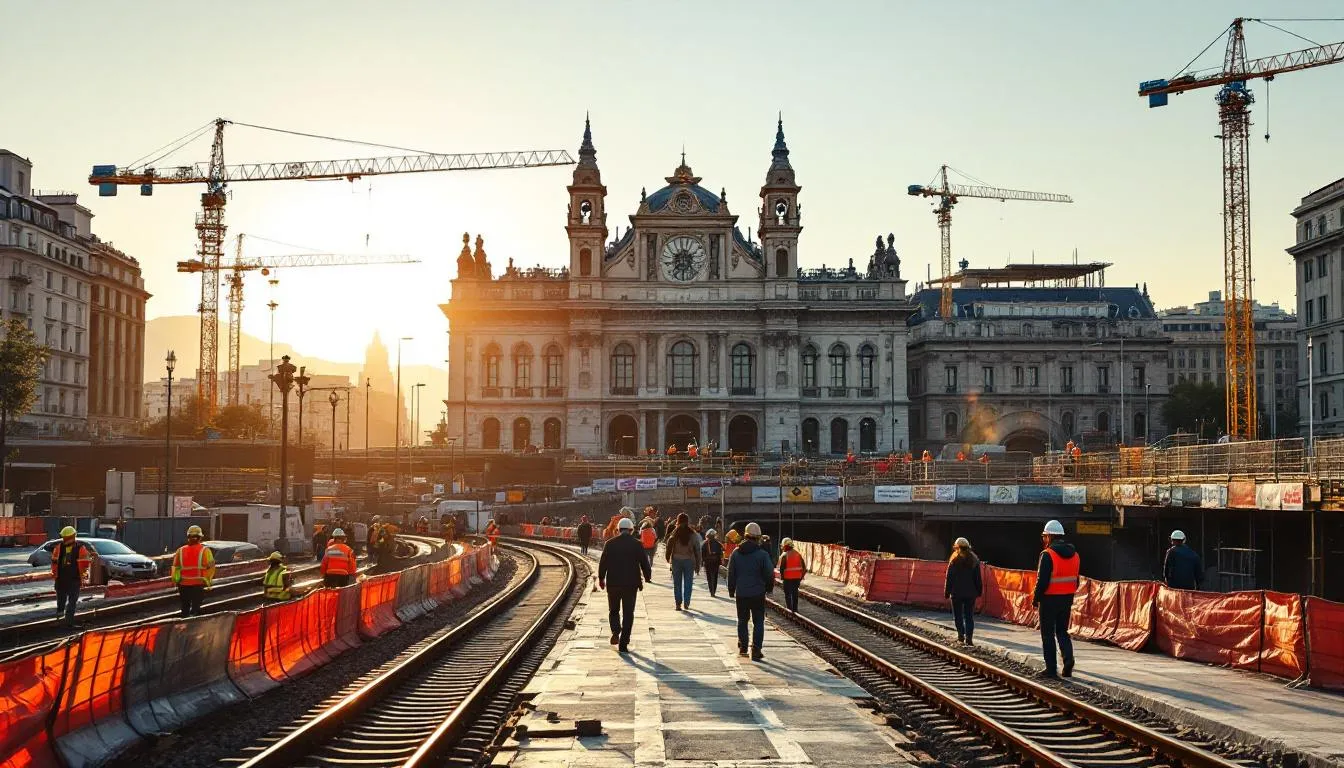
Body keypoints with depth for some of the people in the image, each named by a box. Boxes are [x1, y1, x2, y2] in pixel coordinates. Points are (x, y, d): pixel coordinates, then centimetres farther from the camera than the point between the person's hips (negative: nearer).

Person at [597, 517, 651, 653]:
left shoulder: (610, 544, -2)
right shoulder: (637, 544, -3)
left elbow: (603, 562, 1)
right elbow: (644, 563, 0)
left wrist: (601, 578, 15)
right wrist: (647, 577, 17)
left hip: (613, 583, 1)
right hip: (631, 584, -1)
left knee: (614, 610, 17)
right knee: (628, 613, 6)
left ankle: (616, 632, -9)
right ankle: (623, 643, 2)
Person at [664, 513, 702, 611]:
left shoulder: (674, 534, -5)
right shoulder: (692, 534, -3)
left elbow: (668, 547, -4)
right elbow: (697, 550, 0)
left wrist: (668, 558, 11)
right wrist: (698, 565, 6)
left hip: (676, 560, 0)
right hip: (689, 560, 0)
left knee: (677, 583, 9)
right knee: (688, 583, 9)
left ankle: (678, 603, 6)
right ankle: (686, 603, 7)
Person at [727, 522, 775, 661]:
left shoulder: (736, 553, -1)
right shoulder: (762, 554, -11)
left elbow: (731, 574, 5)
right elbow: (769, 574, -8)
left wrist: (731, 590, 15)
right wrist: (769, 587, 11)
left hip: (741, 593, 3)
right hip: (758, 593, -3)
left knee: (742, 620, 19)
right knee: (758, 622, 4)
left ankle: (742, 647, 23)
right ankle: (756, 651, -2)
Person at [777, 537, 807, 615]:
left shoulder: (784, 555, -11)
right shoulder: (798, 554, 6)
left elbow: (781, 568, -12)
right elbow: (804, 566, 8)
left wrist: (781, 576, 3)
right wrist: (801, 576, 15)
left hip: (788, 578, -5)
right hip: (797, 577, 5)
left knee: (787, 594, 5)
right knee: (795, 593, 18)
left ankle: (789, 609, 0)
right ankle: (795, 609, 24)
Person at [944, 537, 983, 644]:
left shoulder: (954, 560, -6)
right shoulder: (974, 560, 4)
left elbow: (949, 578, -5)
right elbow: (978, 578, 8)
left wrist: (947, 592, -1)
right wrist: (979, 591, 14)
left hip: (957, 592, -3)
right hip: (970, 592, 3)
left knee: (958, 615, 8)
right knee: (969, 616, 5)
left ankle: (961, 635, 3)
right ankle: (969, 637, -3)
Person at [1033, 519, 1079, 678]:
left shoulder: (1048, 555, -15)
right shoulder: (1074, 554, 8)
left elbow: (1042, 581, -18)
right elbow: (1076, 580, 11)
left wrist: (1036, 599, -7)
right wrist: (1070, 596, 19)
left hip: (1050, 599, -6)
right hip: (1067, 599, 6)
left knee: (1048, 634, 4)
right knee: (1062, 631, 17)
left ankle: (1051, 668, 5)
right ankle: (1068, 659, -4)